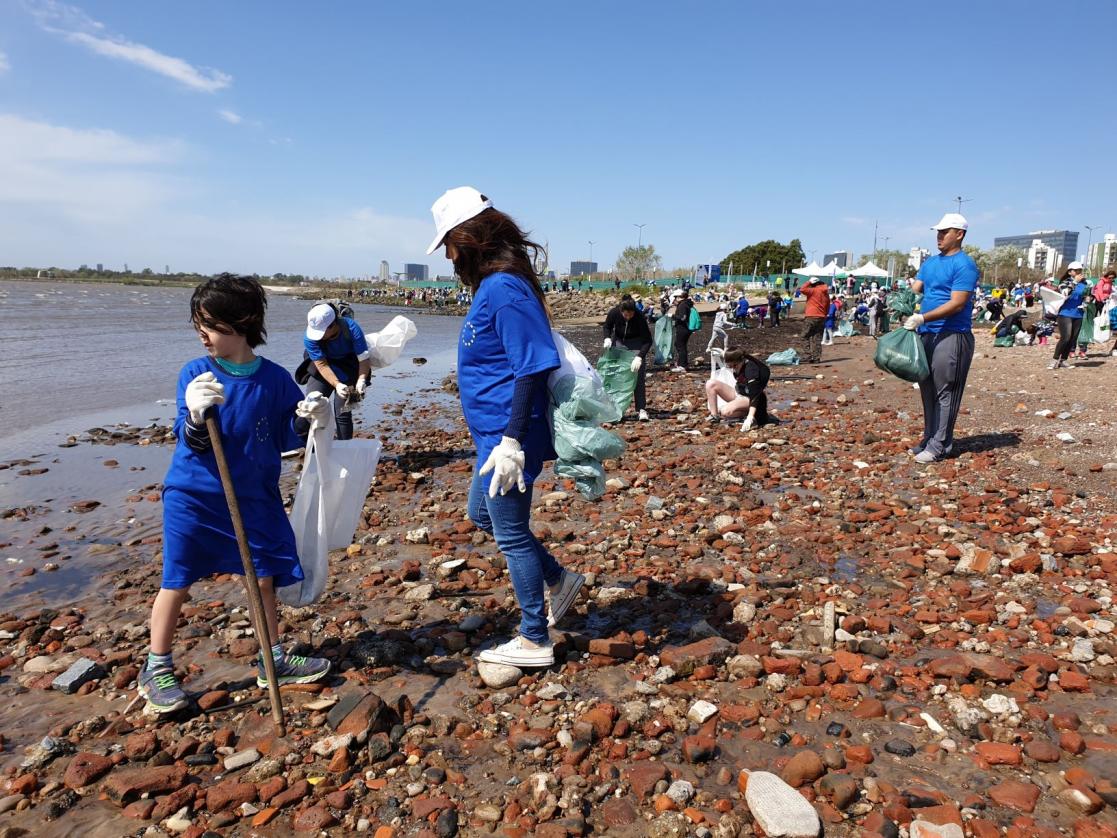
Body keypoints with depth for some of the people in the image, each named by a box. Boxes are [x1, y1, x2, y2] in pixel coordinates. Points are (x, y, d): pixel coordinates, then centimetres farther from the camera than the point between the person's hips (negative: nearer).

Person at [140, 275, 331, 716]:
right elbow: (189, 441, -15)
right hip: (192, 498, -1)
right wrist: (195, 418, -36)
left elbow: (284, 437, 2)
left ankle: (272, 661, 28)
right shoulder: (195, 374, -11)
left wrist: (306, 419, -19)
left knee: (265, 577, 9)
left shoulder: (275, 379, -7)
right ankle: (156, 670, 28)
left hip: (253, 498, 2)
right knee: (176, 583, 7)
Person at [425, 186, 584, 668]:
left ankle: (534, 642, 20)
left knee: (511, 535, 3)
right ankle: (559, 581, 36)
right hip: (493, 433, 10)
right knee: (482, 515, 24)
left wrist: (512, 441, -25)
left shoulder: (505, 289, -19)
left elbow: (532, 367, -24)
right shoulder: (491, 285, 11)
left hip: (507, 437, -10)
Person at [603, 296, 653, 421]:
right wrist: (607, 338, -23)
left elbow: (647, 340, -28)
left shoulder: (640, 316, -32)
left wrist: (639, 357, -39)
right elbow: (607, 327, -3)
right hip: (619, 341, 3)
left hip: (636, 343, -3)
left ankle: (641, 409, -10)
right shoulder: (614, 312, -25)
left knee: (638, 376, -12)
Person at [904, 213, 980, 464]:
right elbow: (914, 290, 11)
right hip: (927, 335, 8)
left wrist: (922, 318, -24)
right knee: (928, 390, 12)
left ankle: (939, 446, 0)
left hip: (952, 336, -8)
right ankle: (929, 439, 21)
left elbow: (957, 304, -17)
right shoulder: (931, 262, 16)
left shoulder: (964, 265, -10)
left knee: (945, 393, -4)